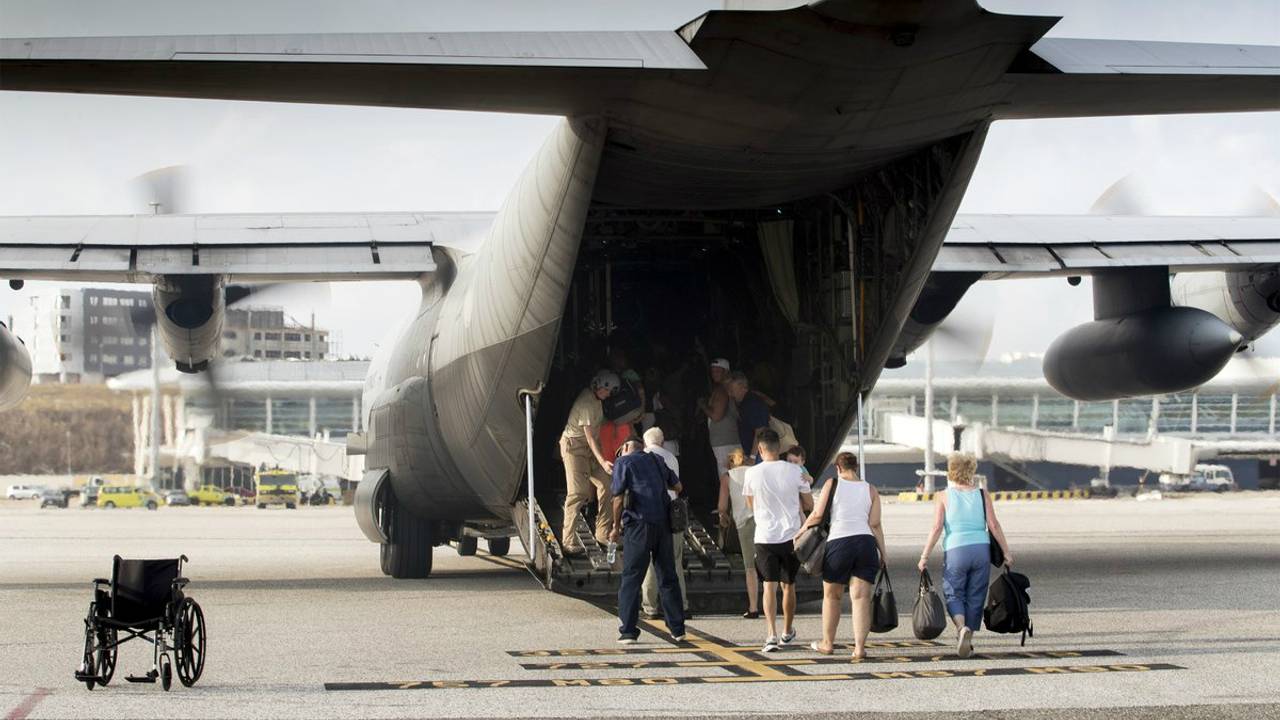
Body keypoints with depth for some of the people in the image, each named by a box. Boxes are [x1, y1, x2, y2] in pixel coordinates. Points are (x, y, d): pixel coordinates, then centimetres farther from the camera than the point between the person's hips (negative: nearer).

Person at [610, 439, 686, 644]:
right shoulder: (656, 460, 17)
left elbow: (619, 498, -8)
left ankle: (628, 631, -4)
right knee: (668, 577, 11)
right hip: (663, 523, 5)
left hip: (639, 524, -5)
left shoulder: (623, 462, 1)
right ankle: (677, 629, 13)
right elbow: (677, 486, 28)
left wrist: (617, 527, 2)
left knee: (631, 577, 0)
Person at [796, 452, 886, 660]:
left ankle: (827, 643, 24)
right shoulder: (870, 490, 10)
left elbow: (817, 515, -3)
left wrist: (801, 531, 12)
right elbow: (875, 525, 4)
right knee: (861, 597, 0)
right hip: (866, 542, 2)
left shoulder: (832, 484, 2)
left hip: (838, 542, -2)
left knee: (832, 595, 13)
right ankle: (859, 647, -7)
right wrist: (883, 553, 8)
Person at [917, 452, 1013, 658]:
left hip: (955, 550, -2)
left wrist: (925, 555, -3)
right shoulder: (981, 495, 6)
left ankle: (962, 627, -18)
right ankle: (968, 641, 13)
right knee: (975, 596, 11)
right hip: (981, 548, 2)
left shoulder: (943, 496, 1)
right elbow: (994, 525, 1)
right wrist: (1006, 552, 6)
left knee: (953, 594, 9)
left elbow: (937, 528, -6)